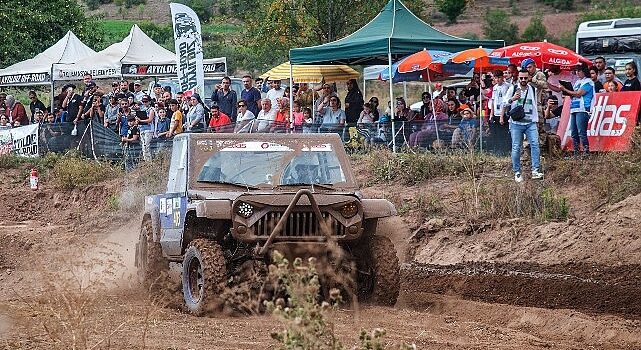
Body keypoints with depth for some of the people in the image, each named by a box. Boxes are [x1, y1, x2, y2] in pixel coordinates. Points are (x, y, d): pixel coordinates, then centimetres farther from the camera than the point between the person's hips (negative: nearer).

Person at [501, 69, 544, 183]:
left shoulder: (533, 90, 11)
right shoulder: (513, 89, 2)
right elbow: (505, 103, 9)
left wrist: (536, 120, 19)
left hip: (530, 123, 2)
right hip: (516, 123, -2)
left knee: (535, 144, -14)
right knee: (516, 148, -1)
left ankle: (535, 171, -15)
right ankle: (517, 173, 7)